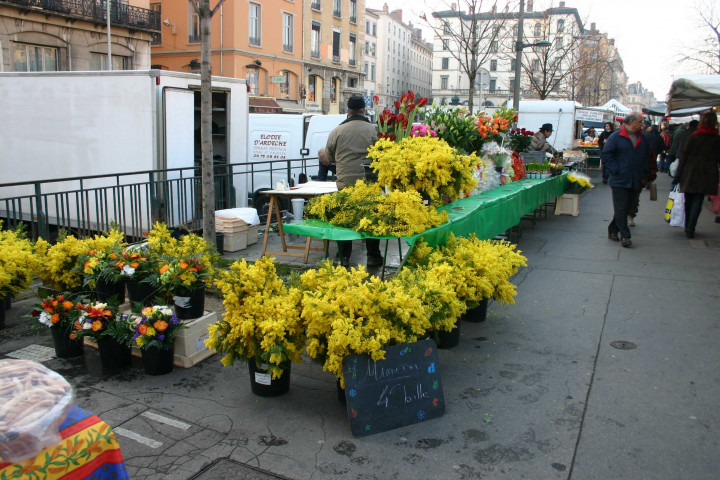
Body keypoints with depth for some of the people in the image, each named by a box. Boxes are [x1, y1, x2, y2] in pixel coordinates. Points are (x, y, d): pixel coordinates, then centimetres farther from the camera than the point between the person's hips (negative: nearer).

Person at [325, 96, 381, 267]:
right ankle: (373, 256, 15)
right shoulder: (374, 130, -4)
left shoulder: (336, 132, 0)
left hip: (345, 184, 1)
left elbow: (329, 157, 10)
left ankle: (344, 257, 14)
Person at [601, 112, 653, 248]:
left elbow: (647, 156, 21)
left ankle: (612, 231, 23)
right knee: (621, 209, -6)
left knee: (626, 208, 11)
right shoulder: (616, 137, -6)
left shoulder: (643, 138, 11)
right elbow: (606, 155, -6)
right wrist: (615, 170, -12)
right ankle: (625, 236, -2)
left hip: (635, 181, 6)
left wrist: (645, 173, 10)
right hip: (619, 180, -6)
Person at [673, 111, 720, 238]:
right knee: (697, 202, 1)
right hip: (706, 175, 0)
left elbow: (684, 156, -2)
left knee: (688, 201, 13)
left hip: (690, 173, 0)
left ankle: (687, 227, 22)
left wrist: (678, 175, 0)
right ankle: (690, 229, -10)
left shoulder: (694, 137, -1)